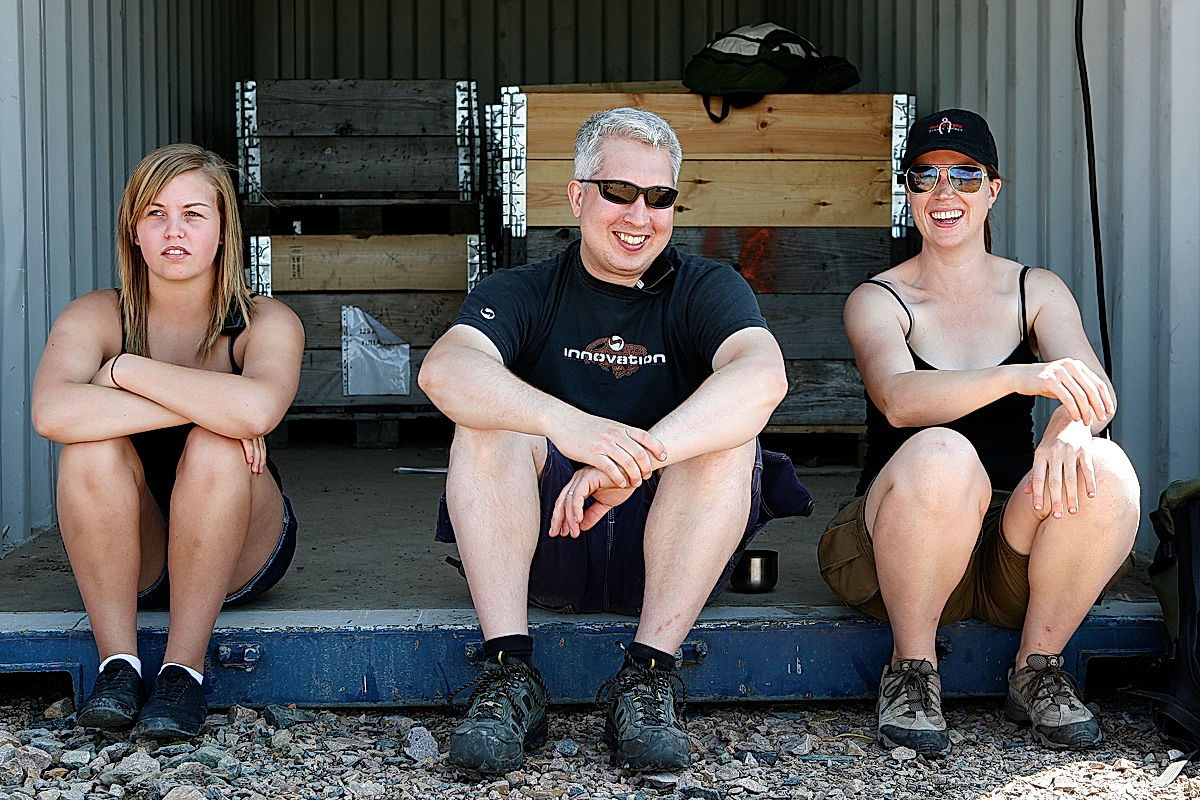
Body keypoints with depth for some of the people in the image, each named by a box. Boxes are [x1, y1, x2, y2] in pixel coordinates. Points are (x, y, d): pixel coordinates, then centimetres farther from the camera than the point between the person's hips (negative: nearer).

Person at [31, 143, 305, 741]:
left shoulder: (266, 322, -11)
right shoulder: (95, 317, -8)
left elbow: (257, 410, -37)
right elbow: (52, 413, -31)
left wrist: (126, 369, -25)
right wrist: (206, 405, -32)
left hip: (236, 558, -1)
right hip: (127, 559, 1)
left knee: (215, 449, -30)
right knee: (93, 446, -27)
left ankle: (184, 669, -25)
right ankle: (117, 663, -23)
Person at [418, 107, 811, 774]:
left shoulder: (706, 289, 2)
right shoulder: (523, 293, 4)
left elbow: (763, 376, -22)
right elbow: (443, 370, -20)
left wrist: (628, 461, -37)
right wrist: (568, 426, -40)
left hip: (664, 555, 0)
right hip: (541, 548, 0)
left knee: (726, 432, -24)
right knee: (488, 417, -22)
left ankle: (648, 676, -26)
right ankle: (510, 676, -27)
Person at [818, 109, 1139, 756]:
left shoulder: (1037, 291, 10)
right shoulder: (878, 301, 1)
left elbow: (1095, 386, -9)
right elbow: (898, 398, -21)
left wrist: (1072, 424, -34)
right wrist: (1022, 376, -38)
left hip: (1015, 557, 2)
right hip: (897, 548, -2)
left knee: (1106, 470, -28)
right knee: (940, 453, -35)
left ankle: (1037, 667, -6)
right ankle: (912, 672, -13)